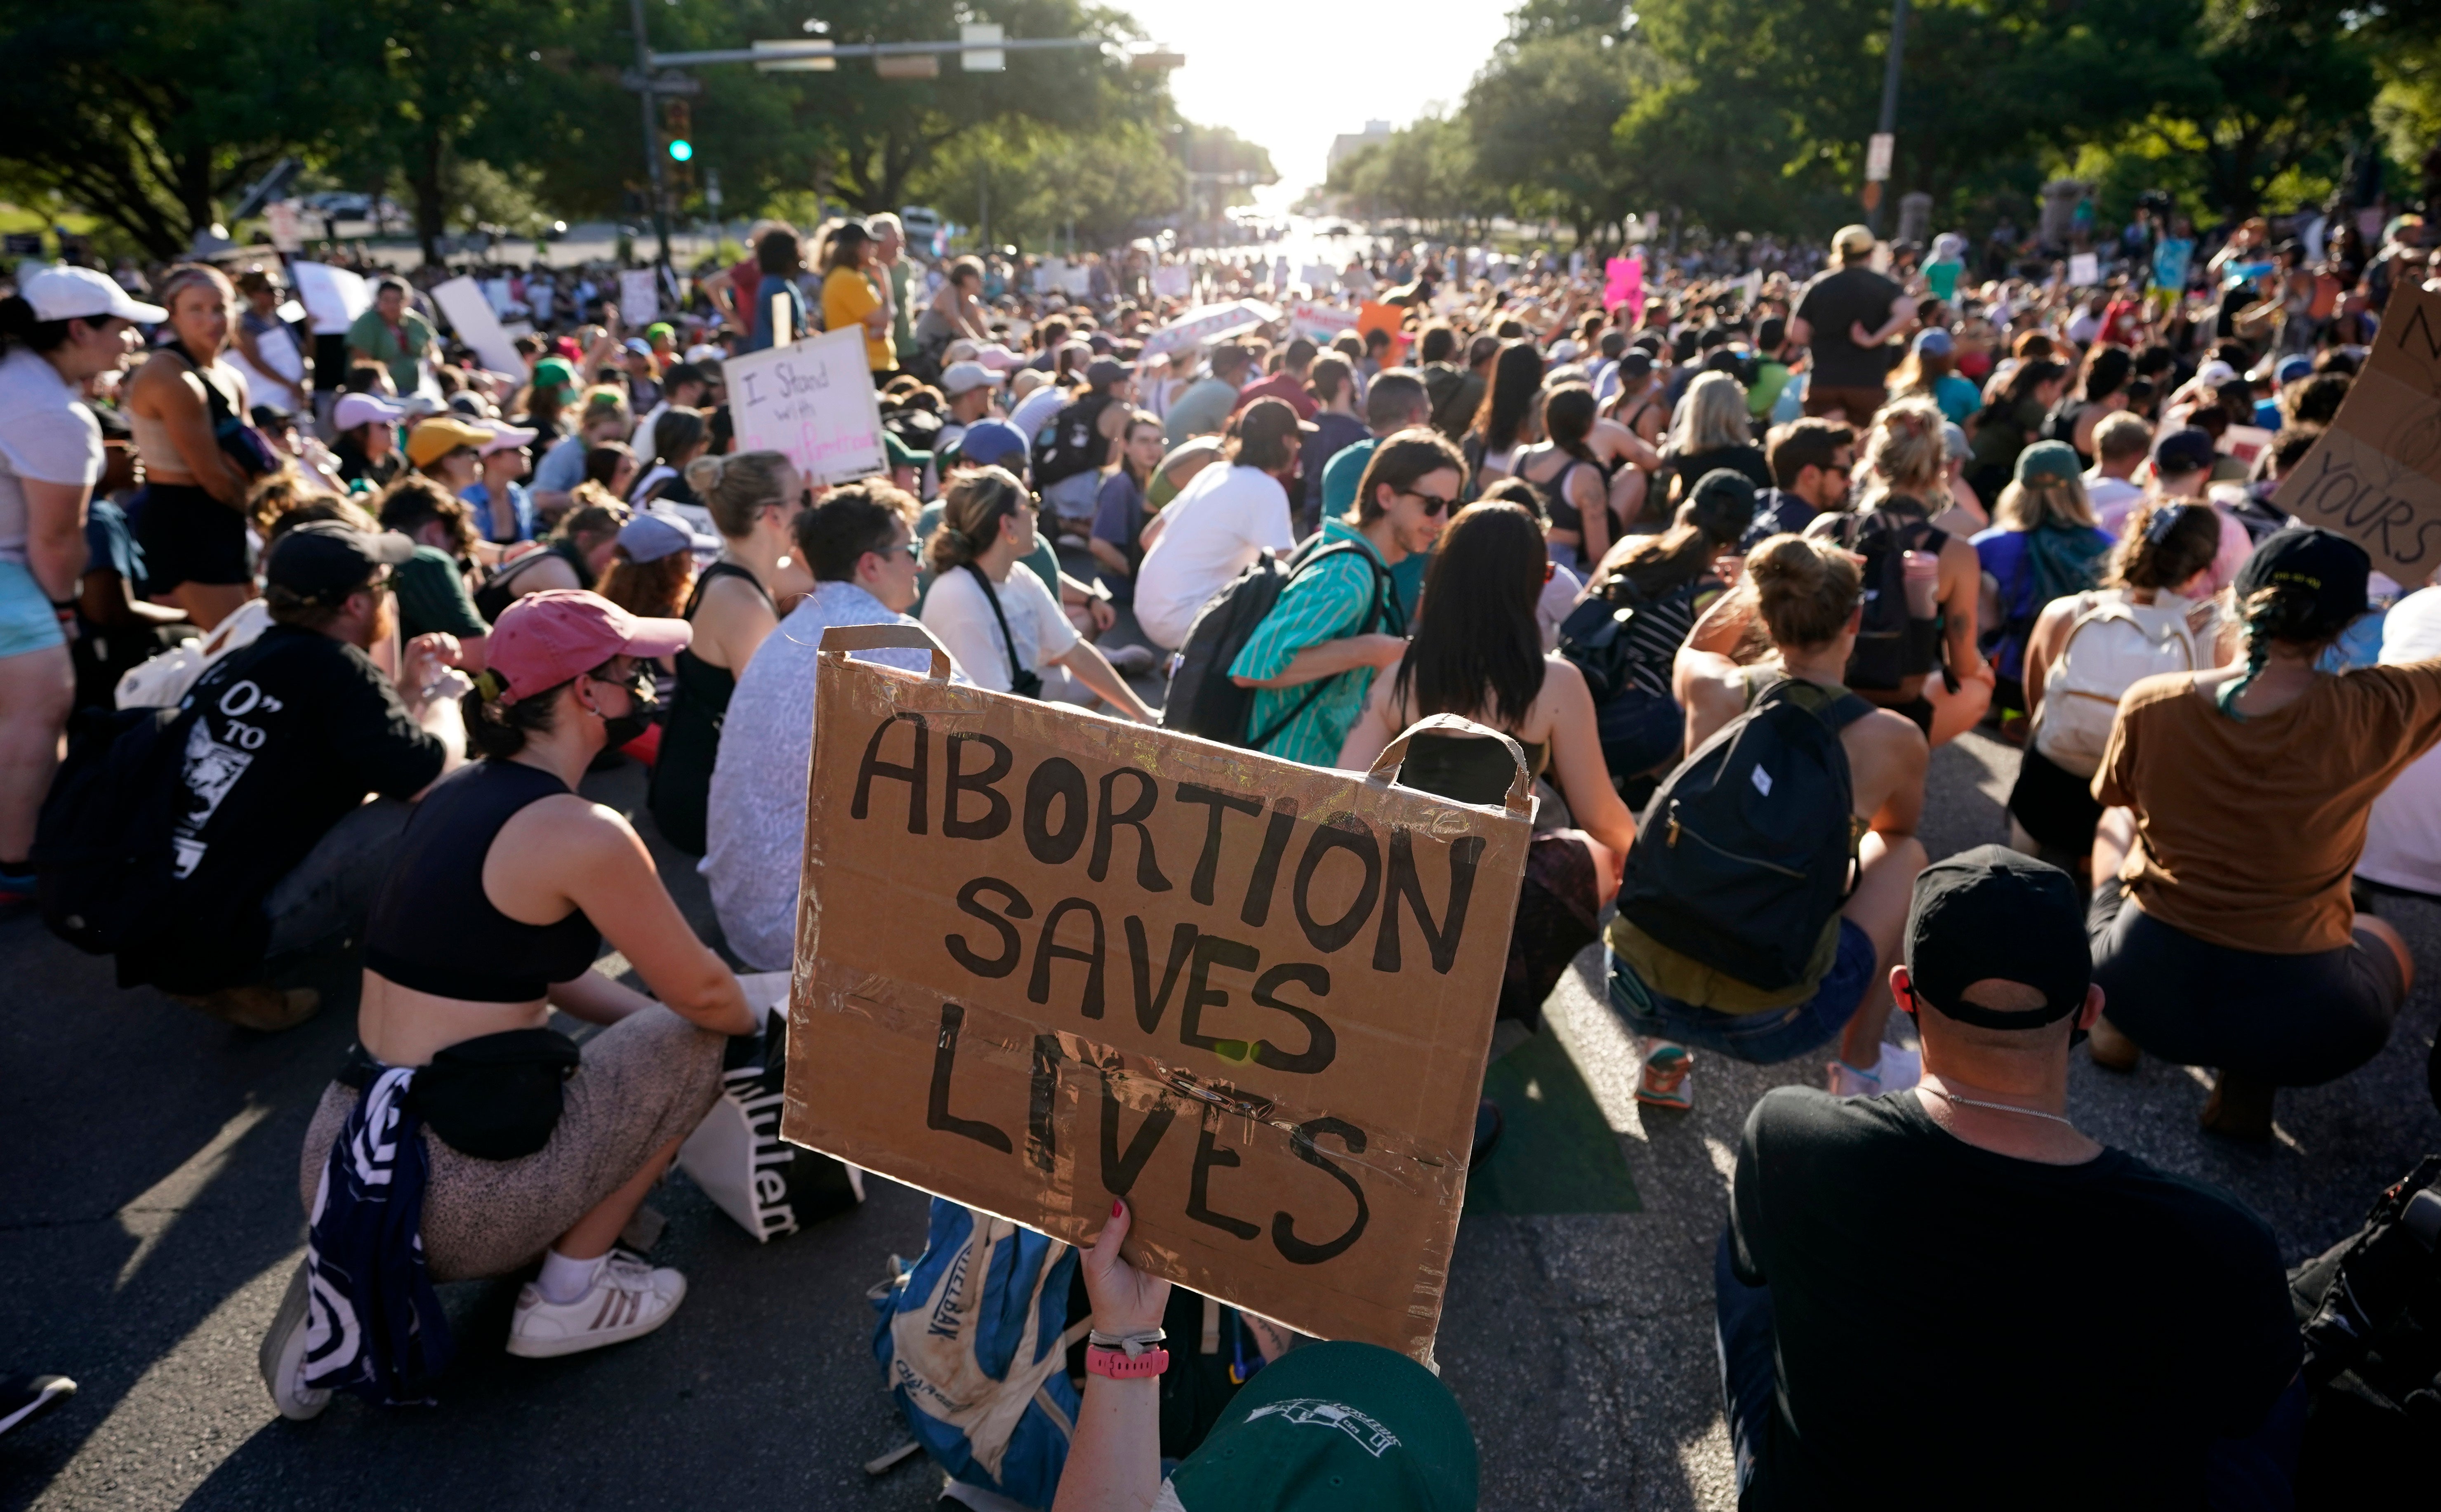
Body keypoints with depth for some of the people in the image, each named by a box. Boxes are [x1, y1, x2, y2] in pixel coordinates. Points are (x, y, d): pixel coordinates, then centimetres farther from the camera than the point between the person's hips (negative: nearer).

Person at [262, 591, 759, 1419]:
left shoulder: (457, 794, 8)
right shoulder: (582, 835, -18)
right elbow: (703, 993, -8)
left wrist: (644, 1011, 20)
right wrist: (757, 1023, 13)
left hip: (337, 1165, 8)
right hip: (455, 1193, -8)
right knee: (692, 1042, 7)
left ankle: (352, 1281, 17)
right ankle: (567, 1299, 12)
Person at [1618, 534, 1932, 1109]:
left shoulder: (1711, 692, -2)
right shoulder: (1893, 740, -6)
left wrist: (1770, 581, 19)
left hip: (1639, 992, 3)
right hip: (1763, 1024, -2)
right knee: (1905, 855, 22)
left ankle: (1664, 1052, 29)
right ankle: (1860, 1067, 31)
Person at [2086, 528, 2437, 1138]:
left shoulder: (2151, 705, -12)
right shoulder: (2373, 714, -17)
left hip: (2141, 988, 2)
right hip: (2294, 1029, -1)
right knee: (2387, 944, 35)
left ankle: (2119, 1030, 25)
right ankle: (2249, 1085, 13)